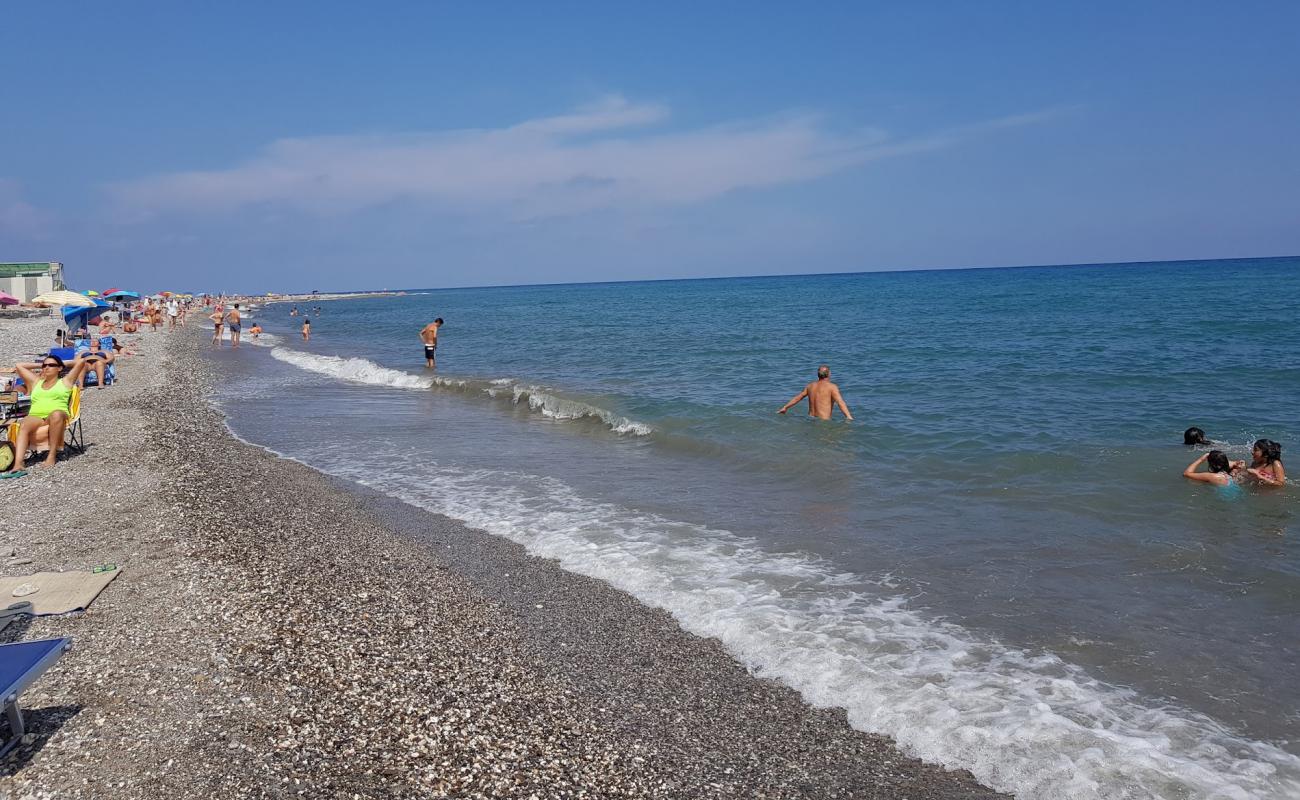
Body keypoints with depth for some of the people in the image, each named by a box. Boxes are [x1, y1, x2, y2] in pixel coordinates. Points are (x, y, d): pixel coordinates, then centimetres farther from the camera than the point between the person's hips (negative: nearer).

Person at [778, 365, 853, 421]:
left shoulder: (810, 386, 13)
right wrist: (849, 417, -25)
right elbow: (840, 402, -16)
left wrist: (785, 408, 35)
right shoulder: (832, 387, -4)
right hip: (823, 421, -6)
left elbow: (797, 398, 23)